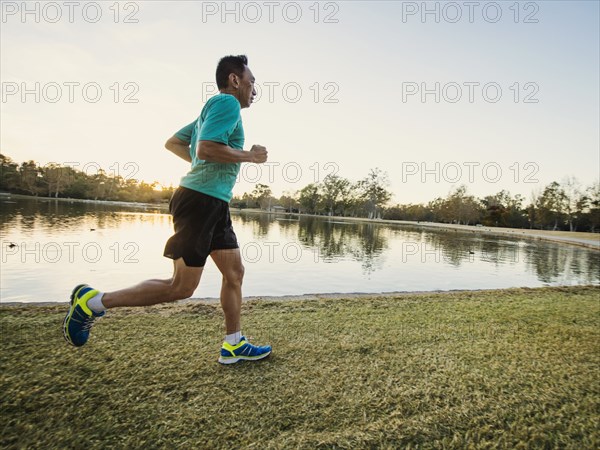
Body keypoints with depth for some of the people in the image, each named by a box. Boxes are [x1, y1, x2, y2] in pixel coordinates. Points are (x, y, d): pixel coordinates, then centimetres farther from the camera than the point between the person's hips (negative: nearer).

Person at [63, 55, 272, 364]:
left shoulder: (213, 108, 23)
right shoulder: (227, 102, -7)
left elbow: (173, 143, 26)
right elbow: (206, 148, -22)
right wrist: (249, 156, -10)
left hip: (214, 204, 11)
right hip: (200, 200, -11)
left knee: (235, 272, 10)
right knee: (181, 287, -5)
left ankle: (233, 345, 19)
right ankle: (93, 302, 7)